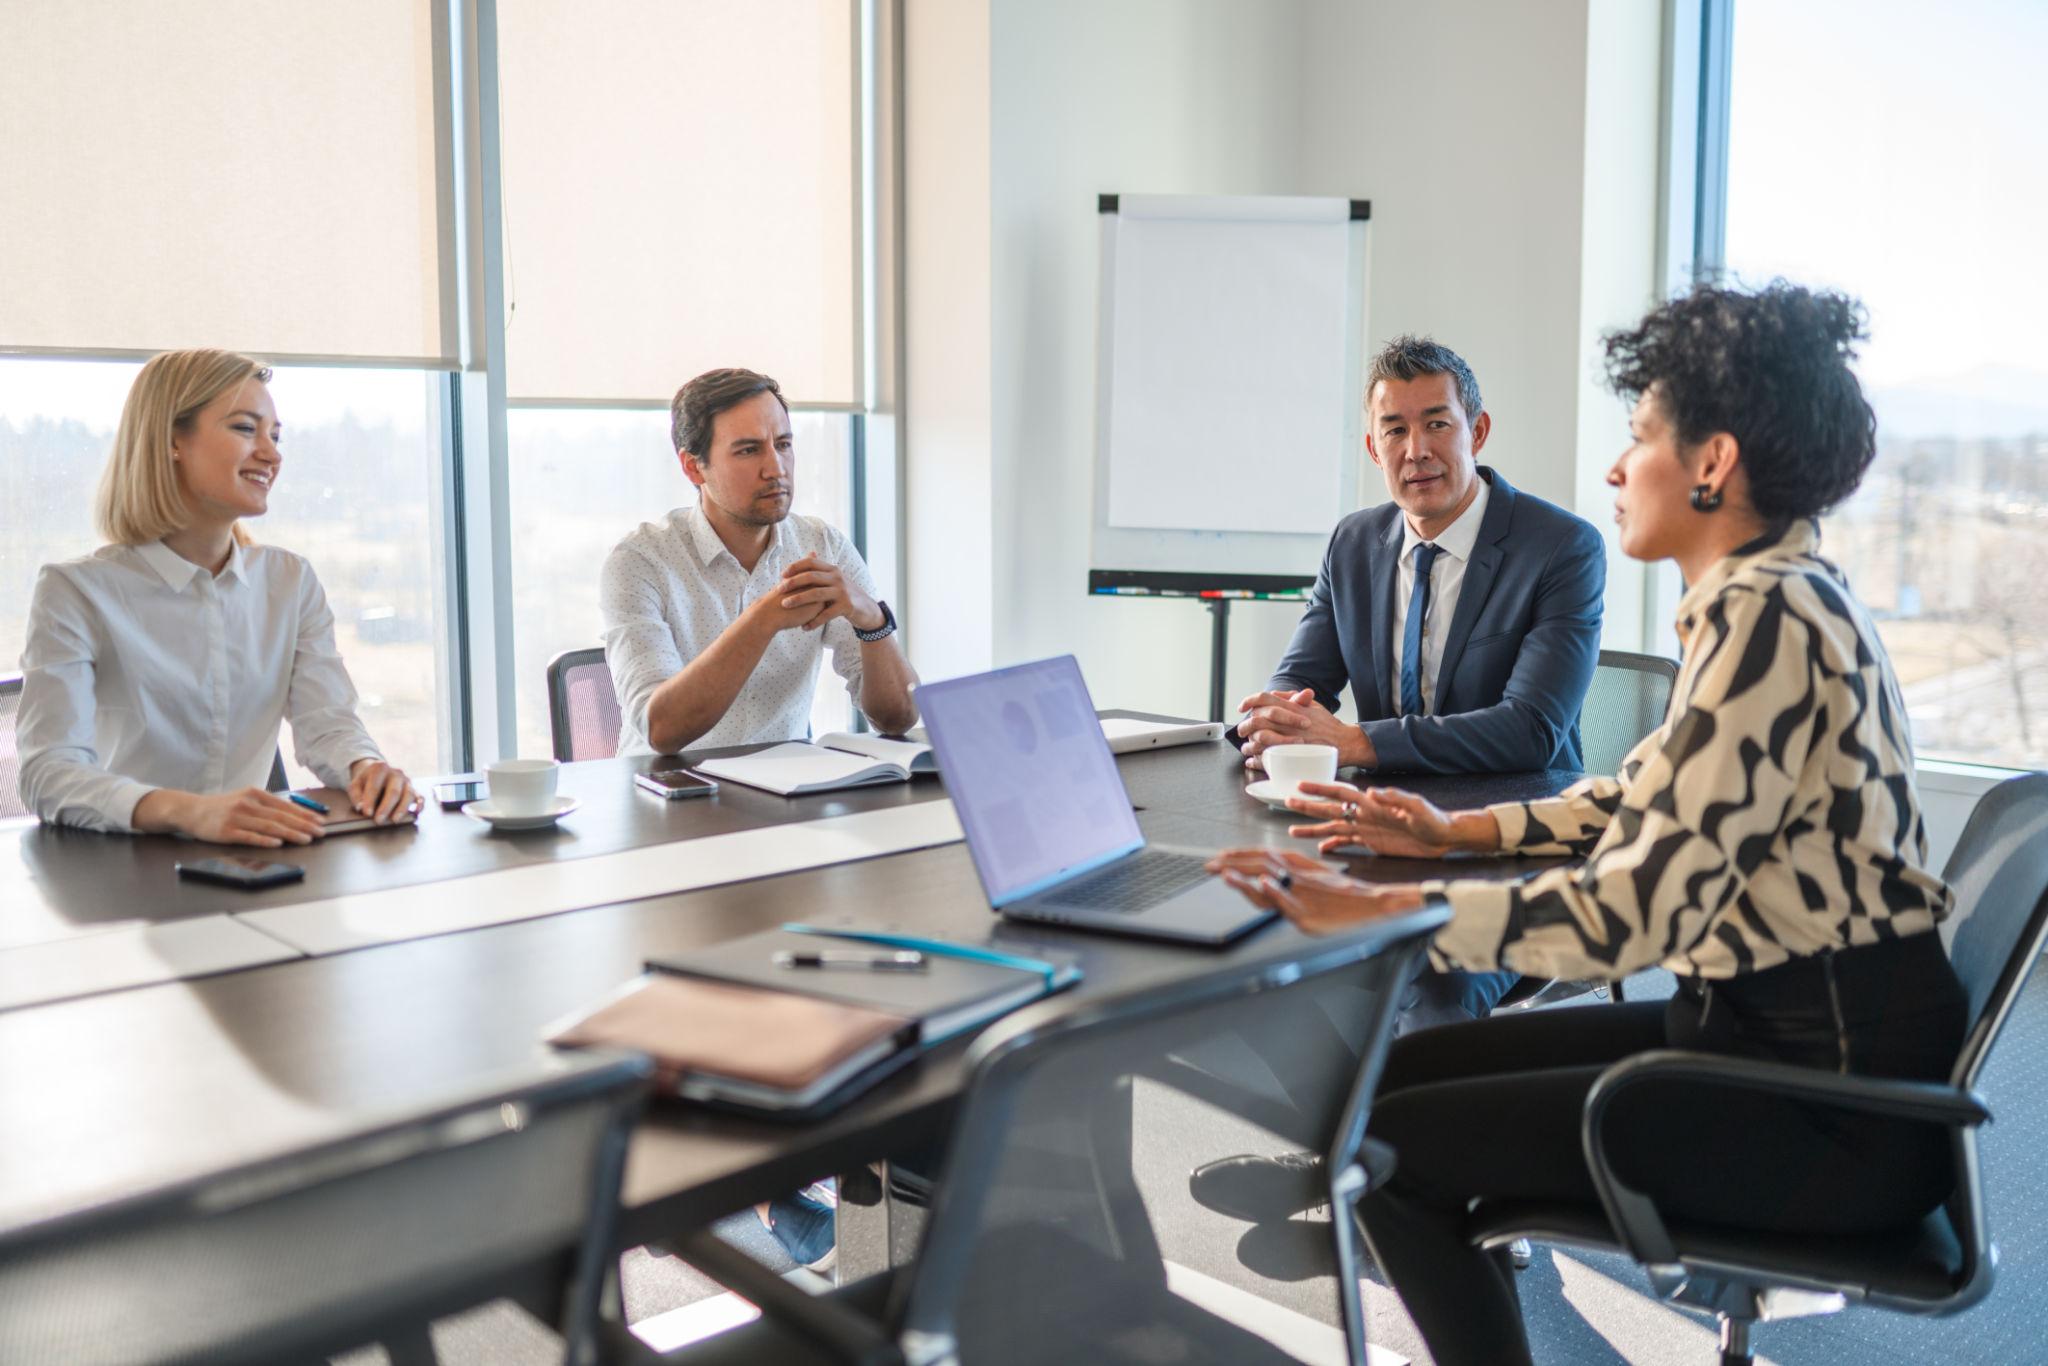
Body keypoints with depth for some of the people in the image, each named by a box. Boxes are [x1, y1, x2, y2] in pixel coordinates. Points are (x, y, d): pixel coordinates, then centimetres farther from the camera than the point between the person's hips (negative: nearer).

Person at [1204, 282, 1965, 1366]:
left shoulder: (1761, 614, -21)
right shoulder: (1776, 593, 11)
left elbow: (1641, 909, -28)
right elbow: (1653, 796, 22)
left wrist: (1375, 911, -26)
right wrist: (1461, 831, 15)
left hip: (1832, 1103, -10)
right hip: (1776, 1026, 10)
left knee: (1386, 1142, -9)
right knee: (1402, 1067, 8)